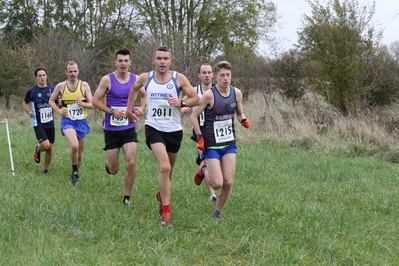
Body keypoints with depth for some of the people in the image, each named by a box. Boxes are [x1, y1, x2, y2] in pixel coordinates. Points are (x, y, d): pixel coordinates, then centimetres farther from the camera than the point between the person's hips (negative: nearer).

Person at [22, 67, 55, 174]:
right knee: (45, 145, -20)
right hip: (38, 124, -3)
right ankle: (37, 149, 16)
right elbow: (24, 103, 11)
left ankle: (45, 168, 24)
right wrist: (29, 112, -9)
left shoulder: (52, 89, 3)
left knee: (50, 148, 4)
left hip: (50, 123, 3)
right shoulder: (31, 91, -4)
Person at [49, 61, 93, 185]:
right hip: (67, 121, -2)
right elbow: (51, 101, 15)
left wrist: (82, 103, -21)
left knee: (80, 152, 10)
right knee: (74, 145, -28)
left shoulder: (84, 85, 0)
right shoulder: (61, 86, 1)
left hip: (82, 122, 2)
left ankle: (75, 173, 35)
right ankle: (74, 171, -6)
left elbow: (92, 105, 0)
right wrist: (58, 111, -3)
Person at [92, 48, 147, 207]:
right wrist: (112, 111, -16)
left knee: (131, 164, -12)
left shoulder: (136, 79, 2)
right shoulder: (107, 80, -7)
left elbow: (144, 95, 20)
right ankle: (109, 164, 44)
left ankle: (127, 198, 4)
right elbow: (95, 101, -4)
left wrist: (142, 108, 0)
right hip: (111, 129, -2)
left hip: (129, 129, 2)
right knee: (113, 170, 4)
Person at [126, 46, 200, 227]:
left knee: (169, 169, 17)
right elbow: (134, 89, 23)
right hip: (154, 129, -2)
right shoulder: (145, 78, 0)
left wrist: (181, 103, -21)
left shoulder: (179, 78, -5)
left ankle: (162, 195, 48)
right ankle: (166, 211, -14)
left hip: (174, 130, 2)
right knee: (164, 167, -20)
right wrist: (129, 109, 23)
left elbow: (196, 99, -4)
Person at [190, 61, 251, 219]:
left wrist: (244, 120, -6)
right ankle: (204, 171, 24)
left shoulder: (236, 93, 1)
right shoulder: (209, 95, -14)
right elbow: (194, 116, -7)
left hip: (229, 144, 4)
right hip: (212, 145, -4)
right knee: (217, 184, -10)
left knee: (228, 183, -2)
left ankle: (218, 211, 21)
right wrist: (199, 138, -14)